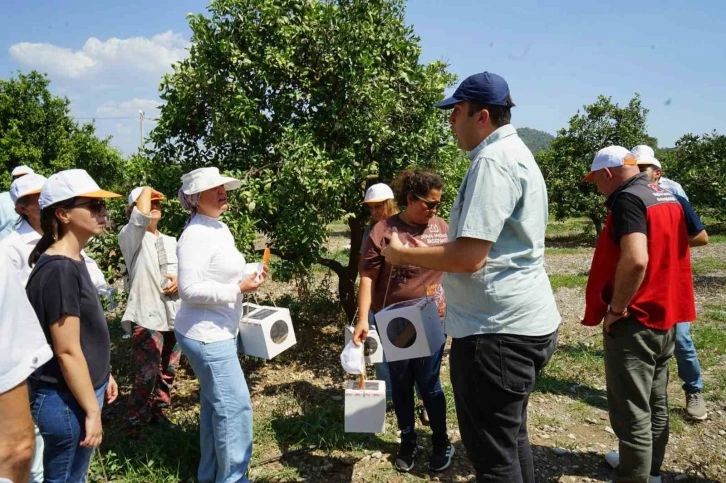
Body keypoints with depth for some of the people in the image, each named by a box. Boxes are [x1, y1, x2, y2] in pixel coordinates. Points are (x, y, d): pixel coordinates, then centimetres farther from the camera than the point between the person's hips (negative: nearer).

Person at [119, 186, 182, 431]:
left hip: (174, 316, 6)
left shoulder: (171, 242, 15)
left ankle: (160, 415, 31)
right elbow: (142, 216, -26)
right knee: (147, 376, -5)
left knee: (168, 373, 14)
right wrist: (145, 190, -8)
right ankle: (134, 424, 13)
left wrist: (180, 280, -6)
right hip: (147, 318, -6)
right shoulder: (130, 237, -4)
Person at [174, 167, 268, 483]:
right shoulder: (196, 235, -20)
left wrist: (248, 276, 8)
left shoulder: (220, 229, 10)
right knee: (235, 406, -3)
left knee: (214, 404, 18)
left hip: (219, 332, 10)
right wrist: (238, 289, -22)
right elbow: (190, 289, -25)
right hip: (206, 335, -10)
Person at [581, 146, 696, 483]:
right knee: (654, 402, 21)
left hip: (635, 322, -10)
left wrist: (616, 308, -20)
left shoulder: (627, 199, -18)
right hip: (664, 316, 10)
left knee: (631, 410, 0)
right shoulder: (667, 197, 12)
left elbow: (635, 260, -32)